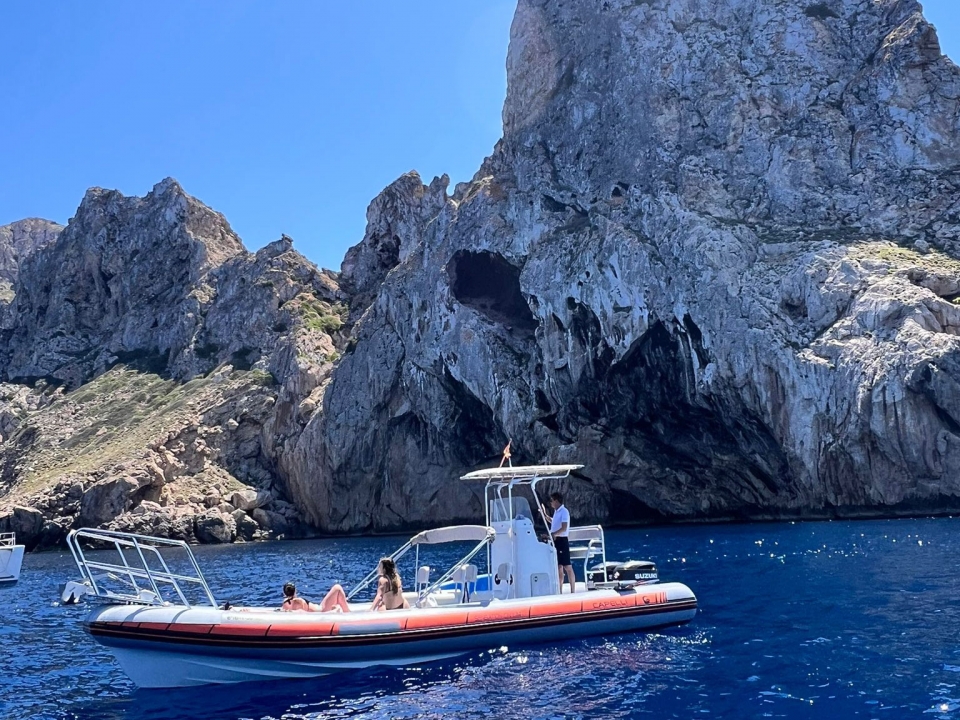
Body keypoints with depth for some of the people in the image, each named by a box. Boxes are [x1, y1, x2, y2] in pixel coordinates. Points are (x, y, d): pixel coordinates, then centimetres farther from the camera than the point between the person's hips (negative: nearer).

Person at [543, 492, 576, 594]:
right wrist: (545, 515, 29)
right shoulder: (556, 512, 14)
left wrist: (552, 534, -25)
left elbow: (564, 528, -22)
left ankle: (573, 591, 1)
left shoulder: (564, 512, -13)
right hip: (555, 541, 9)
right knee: (558, 566, 11)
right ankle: (560, 591, 15)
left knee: (567, 567, -4)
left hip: (562, 540, -9)